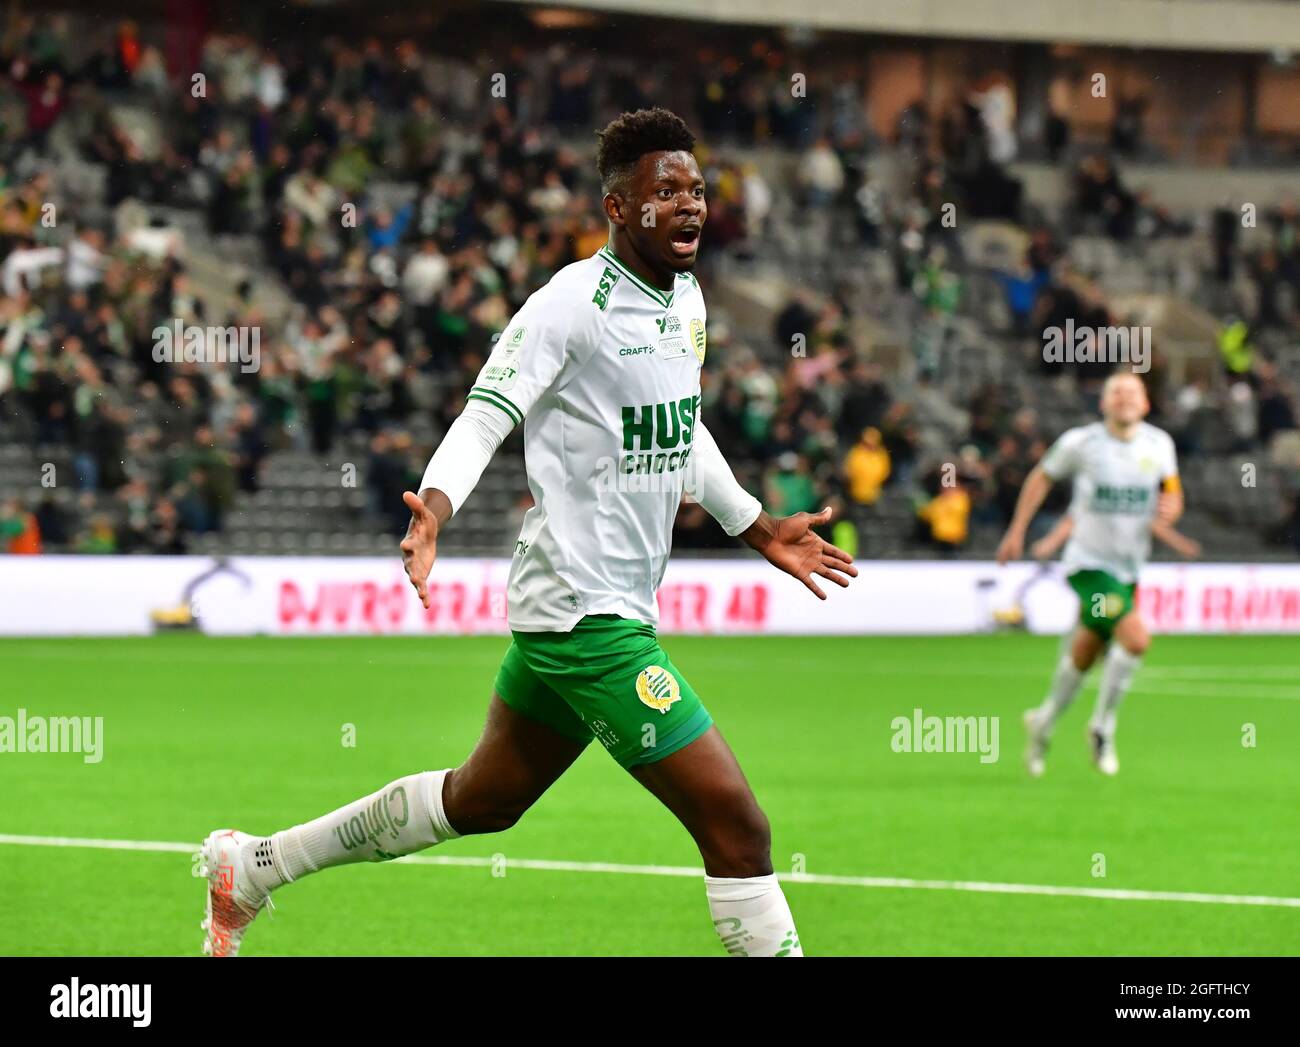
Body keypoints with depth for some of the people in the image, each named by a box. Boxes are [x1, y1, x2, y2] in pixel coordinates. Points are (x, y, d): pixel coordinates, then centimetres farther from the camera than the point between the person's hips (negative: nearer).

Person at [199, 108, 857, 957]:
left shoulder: (686, 298, 12)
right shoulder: (574, 303, -15)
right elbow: (485, 417, -21)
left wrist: (760, 529, 31)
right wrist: (435, 510, -38)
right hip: (587, 615, -10)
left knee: (484, 799, 22)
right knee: (736, 824, -12)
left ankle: (253, 867, 35)